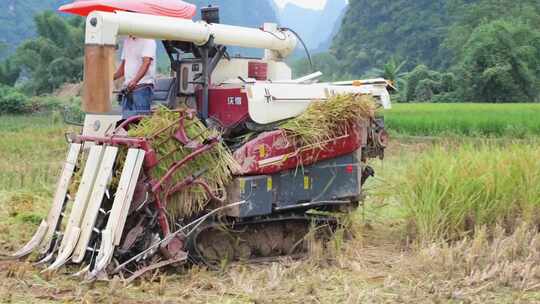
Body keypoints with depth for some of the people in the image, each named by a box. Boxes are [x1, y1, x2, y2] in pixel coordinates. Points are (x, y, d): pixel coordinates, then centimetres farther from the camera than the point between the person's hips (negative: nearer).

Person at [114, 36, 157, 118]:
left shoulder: (148, 40, -7)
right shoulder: (127, 41, 18)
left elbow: (146, 63, -20)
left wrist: (135, 81, -34)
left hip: (142, 87, -8)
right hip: (127, 88, 8)